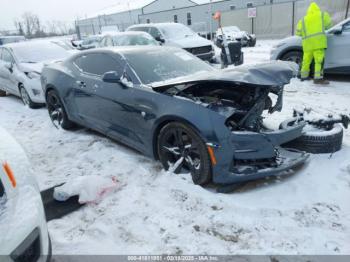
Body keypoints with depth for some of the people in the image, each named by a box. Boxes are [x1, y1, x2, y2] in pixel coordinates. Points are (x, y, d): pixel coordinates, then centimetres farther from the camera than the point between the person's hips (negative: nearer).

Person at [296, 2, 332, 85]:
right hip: (318, 41, -4)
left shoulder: (303, 20, 19)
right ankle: (318, 78, -17)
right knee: (319, 60, -9)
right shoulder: (323, 15, 12)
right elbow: (328, 24, 18)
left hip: (307, 43, 4)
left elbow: (298, 32, 17)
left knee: (306, 60, 12)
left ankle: (304, 76, 18)